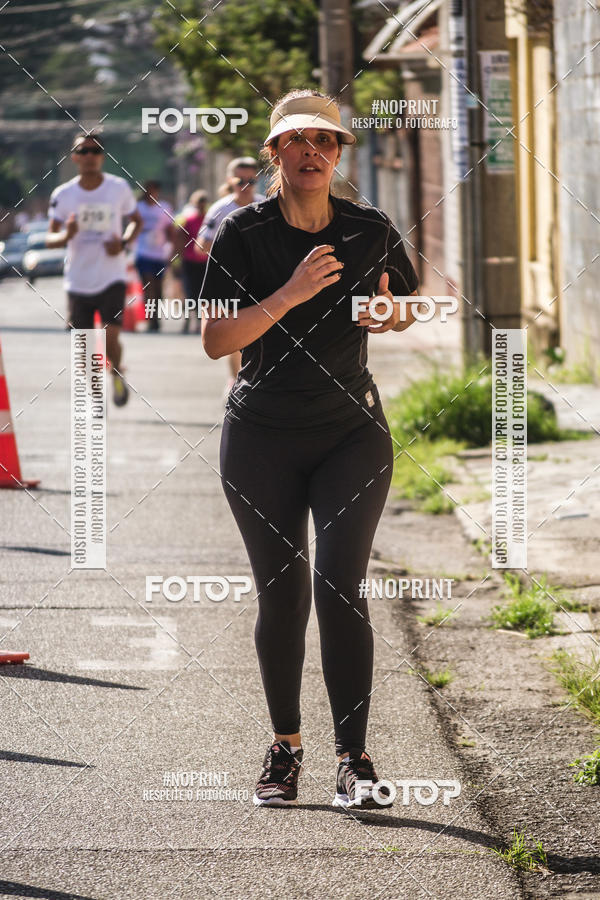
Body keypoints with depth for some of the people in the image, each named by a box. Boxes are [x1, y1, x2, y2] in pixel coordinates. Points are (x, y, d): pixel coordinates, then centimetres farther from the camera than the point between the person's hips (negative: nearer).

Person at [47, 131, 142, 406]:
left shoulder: (119, 188, -3)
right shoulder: (63, 194, -2)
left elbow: (136, 220, 12)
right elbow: (50, 238, 2)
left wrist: (124, 242, -9)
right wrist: (66, 235, -22)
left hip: (112, 277, -2)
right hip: (78, 280, 2)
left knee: (110, 338, -15)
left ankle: (117, 374, 17)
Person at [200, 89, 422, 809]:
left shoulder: (371, 232, -1)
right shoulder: (242, 234, -6)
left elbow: (411, 305, 17)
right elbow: (215, 340, -14)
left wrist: (389, 314, -7)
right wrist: (290, 295, -26)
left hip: (352, 432, 0)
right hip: (261, 438, 0)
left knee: (339, 587, -11)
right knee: (281, 593, 3)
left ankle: (353, 755, -7)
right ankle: (285, 747, 19)